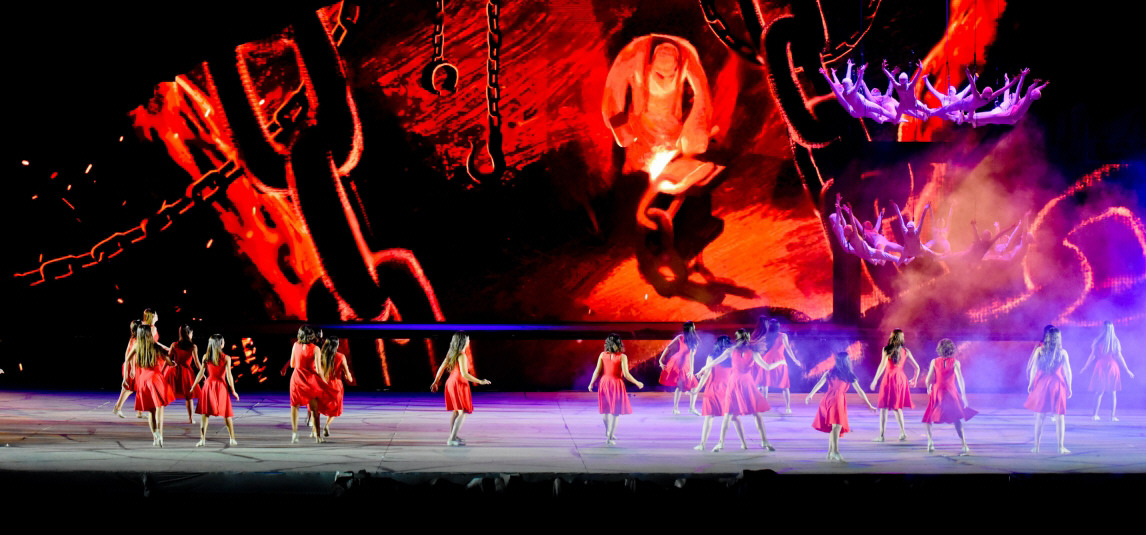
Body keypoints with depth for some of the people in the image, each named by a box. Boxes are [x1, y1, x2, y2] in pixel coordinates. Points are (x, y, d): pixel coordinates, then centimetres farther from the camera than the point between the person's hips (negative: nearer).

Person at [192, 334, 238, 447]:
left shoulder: (206, 357, -1)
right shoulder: (226, 358, -8)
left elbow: (201, 373, 0)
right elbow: (229, 376, -9)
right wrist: (233, 391, -1)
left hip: (208, 385, 2)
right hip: (221, 386, -2)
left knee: (204, 413, 4)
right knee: (226, 414, 8)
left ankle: (202, 439, -3)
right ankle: (232, 439, 11)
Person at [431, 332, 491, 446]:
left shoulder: (451, 354, 7)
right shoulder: (462, 356, -18)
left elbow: (441, 368, 12)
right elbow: (464, 374, -24)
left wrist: (435, 382, 22)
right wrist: (480, 382, -19)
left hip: (451, 383, 9)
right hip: (459, 385, -9)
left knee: (455, 411, 21)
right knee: (463, 413, -6)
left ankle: (453, 436, 31)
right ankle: (452, 439, -12)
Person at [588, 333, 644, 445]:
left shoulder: (602, 355, -2)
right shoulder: (622, 357, -11)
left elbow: (597, 371, -1)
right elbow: (626, 374, -14)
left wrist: (591, 383, 11)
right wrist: (637, 383, -2)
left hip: (604, 383, 4)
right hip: (617, 384, -4)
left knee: (605, 410, 19)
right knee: (614, 412, 3)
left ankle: (608, 433, 36)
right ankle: (609, 437, 0)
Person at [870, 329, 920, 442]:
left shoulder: (887, 350, -5)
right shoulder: (906, 351, 7)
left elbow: (882, 365, -15)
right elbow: (917, 367, 10)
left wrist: (875, 380, -12)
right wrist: (914, 379, 24)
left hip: (889, 378, -4)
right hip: (901, 378, 4)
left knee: (884, 407, -1)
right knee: (897, 407, 17)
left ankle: (881, 435, -5)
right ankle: (903, 433, 11)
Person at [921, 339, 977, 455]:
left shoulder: (934, 362, -1)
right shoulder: (955, 362, -2)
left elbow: (928, 380, -2)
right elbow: (960, 380, -10)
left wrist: (929, 388, 20)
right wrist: (964, 396, -10)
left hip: (936, 393, 0)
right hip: (951, 393, 0)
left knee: (928, 417, 16)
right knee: (956, 419, 3)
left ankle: (930, 439, -3)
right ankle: (965, 446, -6)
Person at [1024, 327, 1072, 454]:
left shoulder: (1039, 351, -1)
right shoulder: (1062, 353, -2)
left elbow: (1033, 369, 0)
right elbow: (1068, 372, -1)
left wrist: (1031, 384, 8)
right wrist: (1069, 388, 6)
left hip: (1041, 385, 1)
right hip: (1057, 385, -1)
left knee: (1040, 416, 8)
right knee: (1059, 417, 7)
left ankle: (1036, 446, 8)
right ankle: (1061, 447, 5)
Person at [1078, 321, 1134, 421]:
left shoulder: (1098, 341, -3)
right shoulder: (1115, 341, -2)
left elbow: (1092, 356, -1)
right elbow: (1119, 357, -2)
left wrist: (1085, 367, 10)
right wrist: (1127, 370, 6)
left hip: (1100, 367, 0)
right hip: (1112, 367, 0)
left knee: (1099, 392, 7)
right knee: (1113, 393, 6)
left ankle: (1095, 414, 3)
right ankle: (1112, 416, 2)